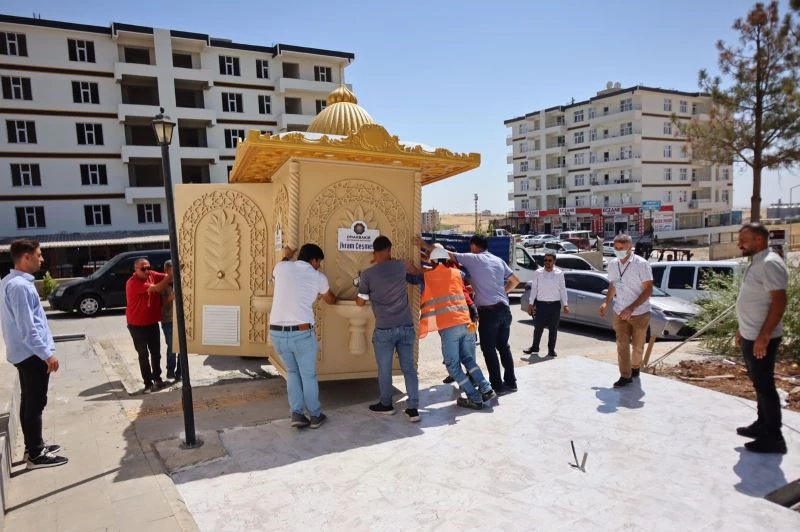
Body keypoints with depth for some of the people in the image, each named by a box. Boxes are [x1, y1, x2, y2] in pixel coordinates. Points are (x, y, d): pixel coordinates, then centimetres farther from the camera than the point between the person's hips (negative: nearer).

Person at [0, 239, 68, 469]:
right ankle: (36, 455, 6)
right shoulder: (20, 286, -22)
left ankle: (34, 447, 27)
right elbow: (27, 328, -24)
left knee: (29, 402, 16)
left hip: (25, 353, 10)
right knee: (35, 403, -2)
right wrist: (47, 354, -21)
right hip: (32, 354, -10)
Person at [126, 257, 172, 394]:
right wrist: (171, 275, -33)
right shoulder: (133, 283, -22)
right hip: (137, 325, -6)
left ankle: (157, 378, 27)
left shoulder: (151, 275, -2)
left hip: (152, 323, 6)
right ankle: (148, 383, 11)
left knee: (156, 352, 13)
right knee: (143, 355, 3)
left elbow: (167, 277, -10)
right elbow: (157, 288, -30)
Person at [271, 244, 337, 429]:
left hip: (277, 332, 3)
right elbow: (330, 300, 23)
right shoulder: (318, 277, 4)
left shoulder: (282, 267, 6)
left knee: (292, 372, 21)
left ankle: (297, 414, 16)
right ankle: (315, 416, 25)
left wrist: (286, 256, 49)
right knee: (308, 375, 14)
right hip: (302, 332, -3)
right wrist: (335, 297, 47)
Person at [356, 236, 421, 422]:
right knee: (409, 367, 10)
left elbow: (361, 302, 3)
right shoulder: (401, 266, 2)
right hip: (406, 326, 3)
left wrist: (356, 297, 25)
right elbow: (417, 274, 26)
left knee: (384, 369, 13)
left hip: (384, 329, -3)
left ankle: (386, 404, 29)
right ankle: (413, 408, 10)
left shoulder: (367, 274, -7)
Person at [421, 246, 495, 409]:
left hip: (448, 326, -4)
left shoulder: (427, 277, 8)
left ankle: (475, 399, 5)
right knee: (468, 359, 21)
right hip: (465, 322, 4)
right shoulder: (456, 273, 17)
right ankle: (486, 389, 11)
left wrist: (422, 330, 13)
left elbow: (425, 304, 9)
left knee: (453, 365, 7)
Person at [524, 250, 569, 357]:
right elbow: (534, 288, 3)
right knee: (538, 328, 5)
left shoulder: (559, 273, 1)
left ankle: (551, 350, 20)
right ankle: (535, 348, 22)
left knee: (553, 329, 7)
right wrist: (531, 303, 0)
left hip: (555, 305, 0)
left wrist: (565, 304, 0)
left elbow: (563, 289, 3)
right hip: (541, 304, 0)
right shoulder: (538, 273, 0)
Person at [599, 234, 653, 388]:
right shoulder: (612, 264, 2)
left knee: (637, 346, 12)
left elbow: (648, 290, -16)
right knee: (622, 345, -1)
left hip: (639, 314, -3)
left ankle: (635, 367, 37)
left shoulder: (641, 264, -15)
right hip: (619, 313, 3)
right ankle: (625, 376, 6)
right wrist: (606, 303, 2)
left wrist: (631, 308, -25)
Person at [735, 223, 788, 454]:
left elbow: (779, 301, -24)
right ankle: (762, 425, 30)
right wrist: (743, 330, 22)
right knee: (759, 384, 18)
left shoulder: (769, 263, -19)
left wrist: (764, 336, -26)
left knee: (764, 386, -2)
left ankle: (774, 438, 6)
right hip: (750, 336, 10)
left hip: (761, 339, -10)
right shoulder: (757, 263, 12)